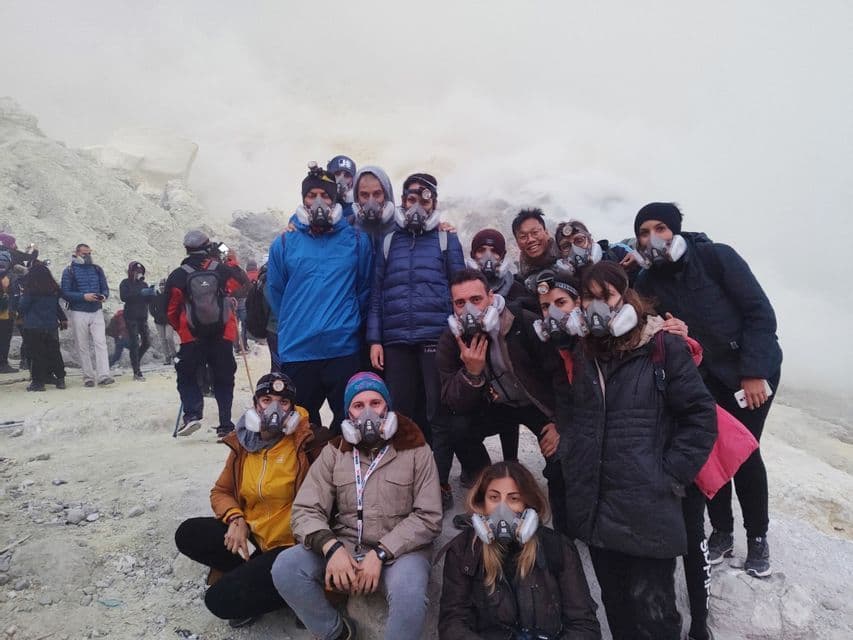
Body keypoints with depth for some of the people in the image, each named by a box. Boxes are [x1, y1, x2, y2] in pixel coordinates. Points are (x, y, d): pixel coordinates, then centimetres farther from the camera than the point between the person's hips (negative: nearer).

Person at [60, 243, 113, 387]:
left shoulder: (97, 269, 13)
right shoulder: (69, 271, 1)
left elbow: (105, 288, 13)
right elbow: (65, 293, -6)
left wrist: (103, 296, -9)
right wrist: (83, 296, -19)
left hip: (97, 311, 2)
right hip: (78, 313, -2)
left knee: (100, 343, -10)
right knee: (83, 347, 3)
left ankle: (103, 375, -16)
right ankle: (88, 377, 9)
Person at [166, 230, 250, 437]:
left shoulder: (177, 276, -2)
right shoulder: (222, 270, -2)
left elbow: (171, 311, 3)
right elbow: (244, 281, 18)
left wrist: (181, 330, 19)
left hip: (192, 338, -1)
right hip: (223, 337, 1)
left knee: (187, 377, 12)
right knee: (224, 381, 10)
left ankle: (192, 413, -8)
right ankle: (226, 425, 10)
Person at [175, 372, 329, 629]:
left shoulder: (307, 442, -17)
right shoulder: (242, 444, 1)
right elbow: (221, 492, 10)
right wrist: (236, 519, -9)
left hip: (291, 543, -7)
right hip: (252, 534, 7)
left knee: (222, 600, -17)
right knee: (188, 535, -6)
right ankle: (252, 571, 3)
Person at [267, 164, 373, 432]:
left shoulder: (357, 240, 4)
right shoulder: (283, 244, 5)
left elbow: (365, 288, 9)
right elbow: (275, 294, 12)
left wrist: (348, 322, 9)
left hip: (344, 350, -1)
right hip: (296, 353, 1)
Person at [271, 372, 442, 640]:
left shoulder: (415, 450, -2)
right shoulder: (334, 452, 5)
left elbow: (428, 517, -8)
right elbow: (306, 510, -3)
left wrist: (380, 553, -18)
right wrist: (331, 547, -23)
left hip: (399, 550, -3)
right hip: (344, 547, 4)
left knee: (408, 594, -35)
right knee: (285, 566, -20)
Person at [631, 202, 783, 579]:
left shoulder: (716, 257, -18)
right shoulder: (647, 283, -8)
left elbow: (760, 312, -18)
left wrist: (753, 373, -20)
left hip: (754, 368, -3)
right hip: (703, 375, 3)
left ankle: (757, 536, 19)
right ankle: (722, 531, 22)